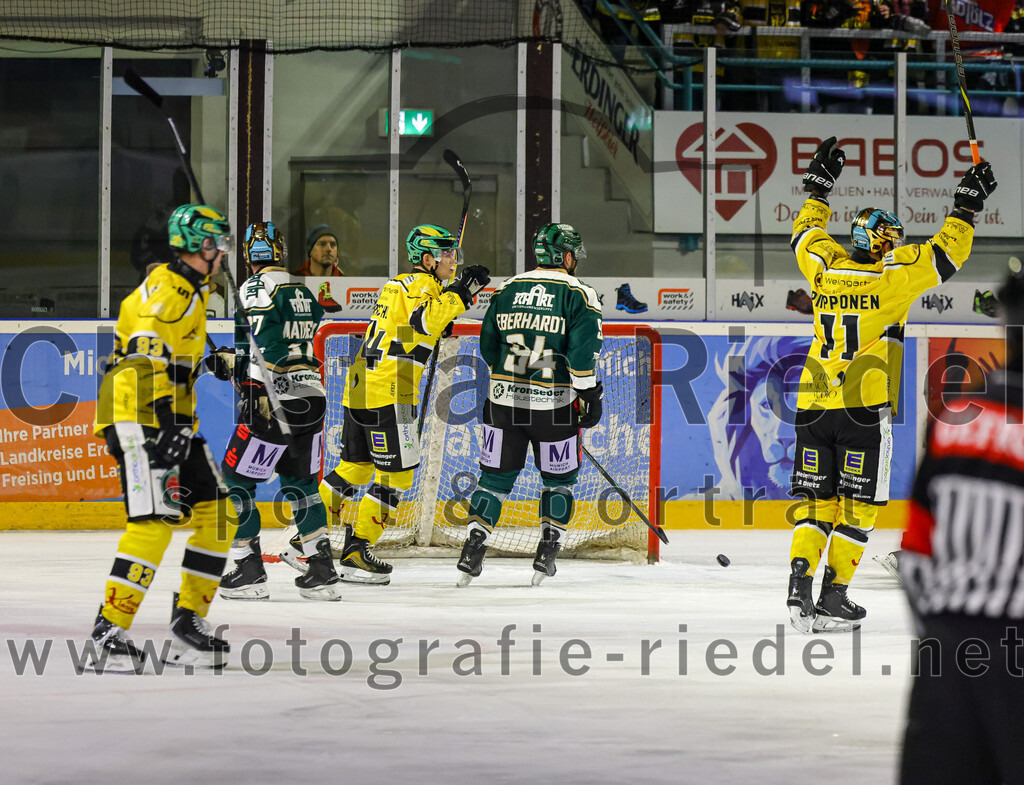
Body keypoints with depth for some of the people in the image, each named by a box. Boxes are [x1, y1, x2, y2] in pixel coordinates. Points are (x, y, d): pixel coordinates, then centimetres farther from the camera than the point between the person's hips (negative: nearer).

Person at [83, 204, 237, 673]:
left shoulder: (190, 293, 22)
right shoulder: (165, 288, -11)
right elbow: (147, 356, -23)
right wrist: (165, 418, -29)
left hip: (173, 421, 11)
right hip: (139, 417, -11)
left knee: (216, 513, 7)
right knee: (155, 520, -20)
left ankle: (188, 622, 12)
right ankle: (109, 631, -20)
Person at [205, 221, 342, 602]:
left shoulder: (257, 288, -8)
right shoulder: (303, 292, 16)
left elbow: (264, 346, -20)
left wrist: (258, 394, -24)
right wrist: (229, 360, 24)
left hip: (275, 402, -8)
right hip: (313, 396, 8)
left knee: (236, 481, 4)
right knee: (301, 484, 17)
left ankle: (249, 571, 2)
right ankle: (322, 573, 13)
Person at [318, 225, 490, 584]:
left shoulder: (399, 285, 20)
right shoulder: (420, 285, -10)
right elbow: (423, 319, -31)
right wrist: (459, 291, -27)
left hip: (359, 389, 10)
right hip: (388, 393, -10)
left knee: (355, 466, 18)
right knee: (395, 473, -3)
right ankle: (356, 553, -3)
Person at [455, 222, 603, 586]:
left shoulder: (507, 288, 9)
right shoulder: (578, 294, -4)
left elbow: (488, 345, 13)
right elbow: (582, 351, -13)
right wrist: (591, 396, -5)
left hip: (503, 399, 3)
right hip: (553, 403, -3)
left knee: (496, 476, 10)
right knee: (558, 477, 15)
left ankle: (473, 549, -1)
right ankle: (547, 554, 11)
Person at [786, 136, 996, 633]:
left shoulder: (824, 269, 7)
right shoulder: (892, 276, -6)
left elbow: (806, 234, 27)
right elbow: (946, 253, -2)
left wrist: (818, 187, 37)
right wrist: (967, 205, 10)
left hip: (813, 406, 4)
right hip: (864, 407, -4)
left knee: (816, 500, 9)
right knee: (858, 504, 4)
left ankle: (800, 583, -7)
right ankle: (833, 598, 1)